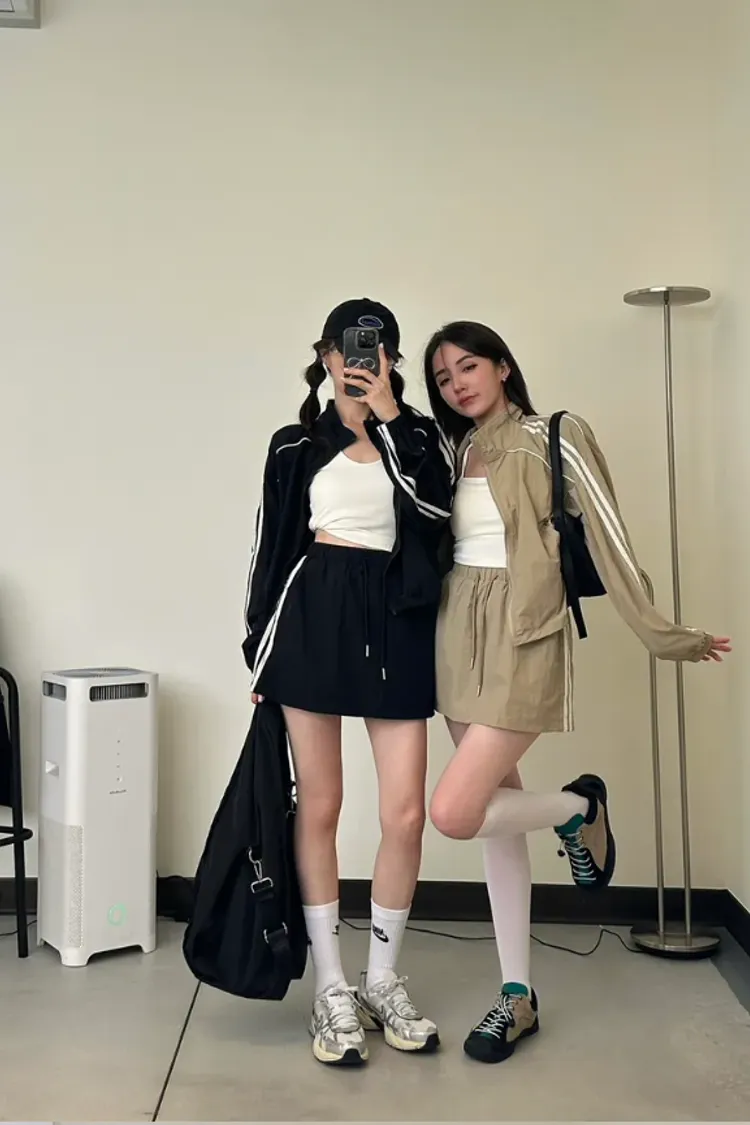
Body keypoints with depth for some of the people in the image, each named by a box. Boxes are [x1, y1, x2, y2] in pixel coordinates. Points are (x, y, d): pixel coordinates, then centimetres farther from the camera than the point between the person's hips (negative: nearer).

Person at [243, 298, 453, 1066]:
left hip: (396, 624, 1)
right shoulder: (296, 446, 8)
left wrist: (388, 416, -12)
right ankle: (331, 990, 17)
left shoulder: (419, 437, 9)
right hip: (314, 621, 0)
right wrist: (259, 651, 5)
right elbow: (271, 551, 8)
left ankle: (382, 983, 20)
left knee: (405, 814, -1)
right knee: (319, 809, 3)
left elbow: (434, 506, -12)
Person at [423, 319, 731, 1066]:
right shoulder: (451, 454, 12)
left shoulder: (555, 439, -5)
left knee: (452, 813, -16)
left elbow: (609, 541, -6)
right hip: (458, 639, 6)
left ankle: (578, 808, 14)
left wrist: (661, 634, -3)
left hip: (521, 641, -6)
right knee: (496, 817, 10)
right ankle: (518, 996, 23)